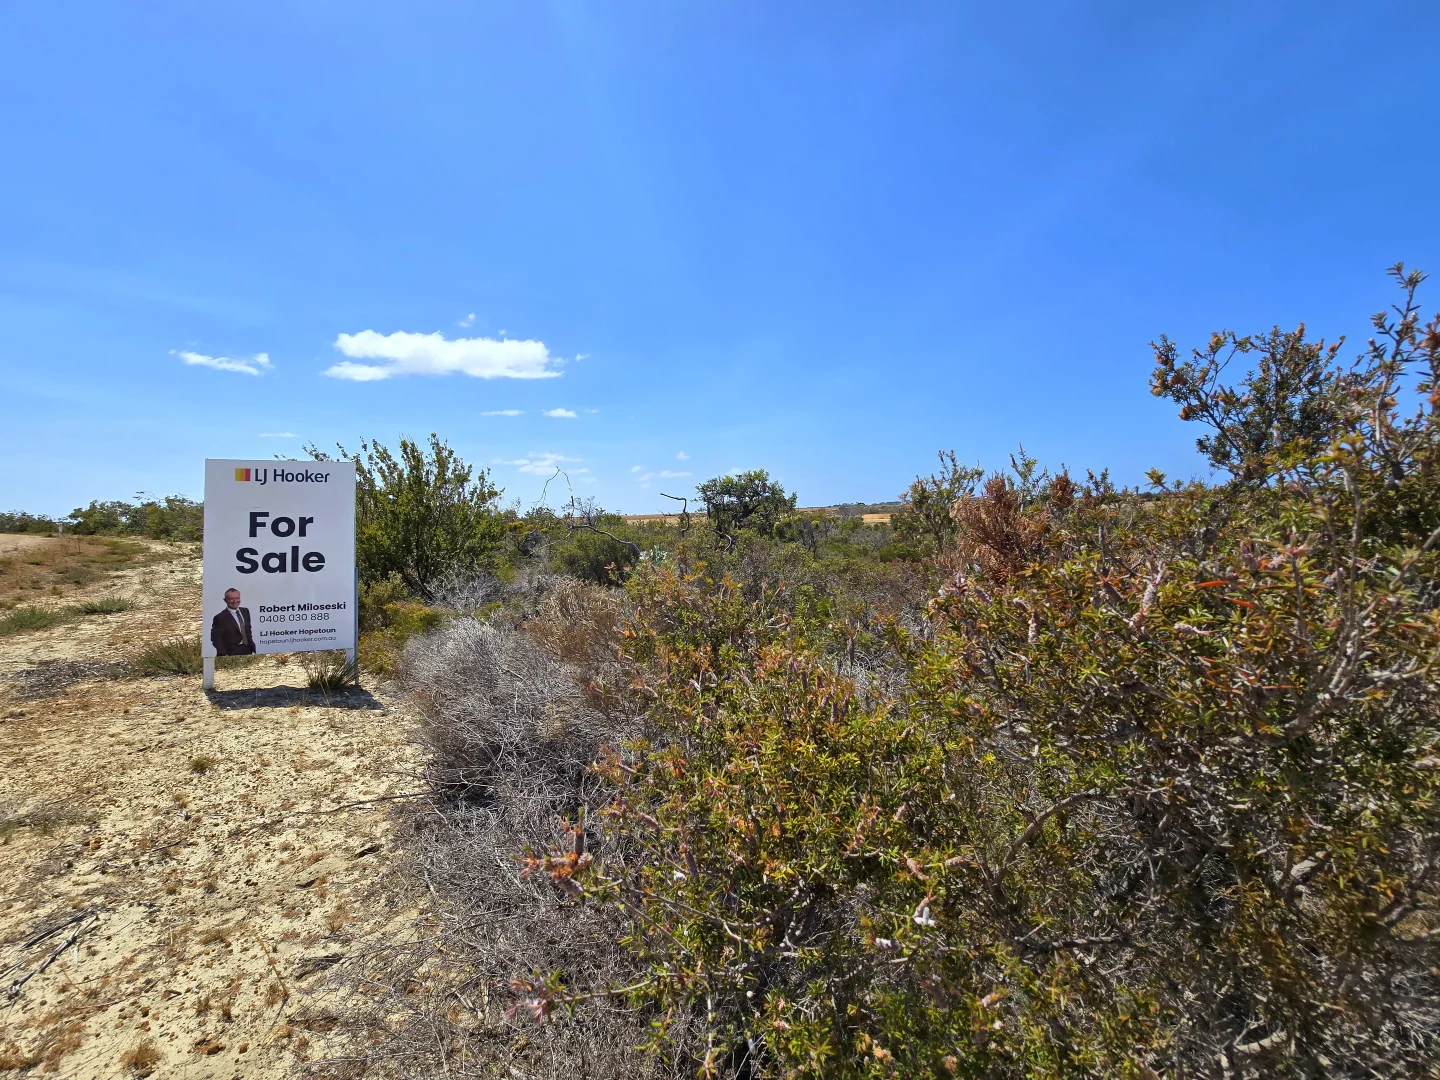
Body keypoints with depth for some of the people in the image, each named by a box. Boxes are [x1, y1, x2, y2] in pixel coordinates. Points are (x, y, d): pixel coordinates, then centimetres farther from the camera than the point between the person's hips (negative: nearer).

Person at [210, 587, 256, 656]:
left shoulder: (245, 611, 7)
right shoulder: (220, 617, -12)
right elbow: (216, 639, -10)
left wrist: (252, 646, 10)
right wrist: (224, 655, -15)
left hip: (247, 651, 6)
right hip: (232, 654, -6)